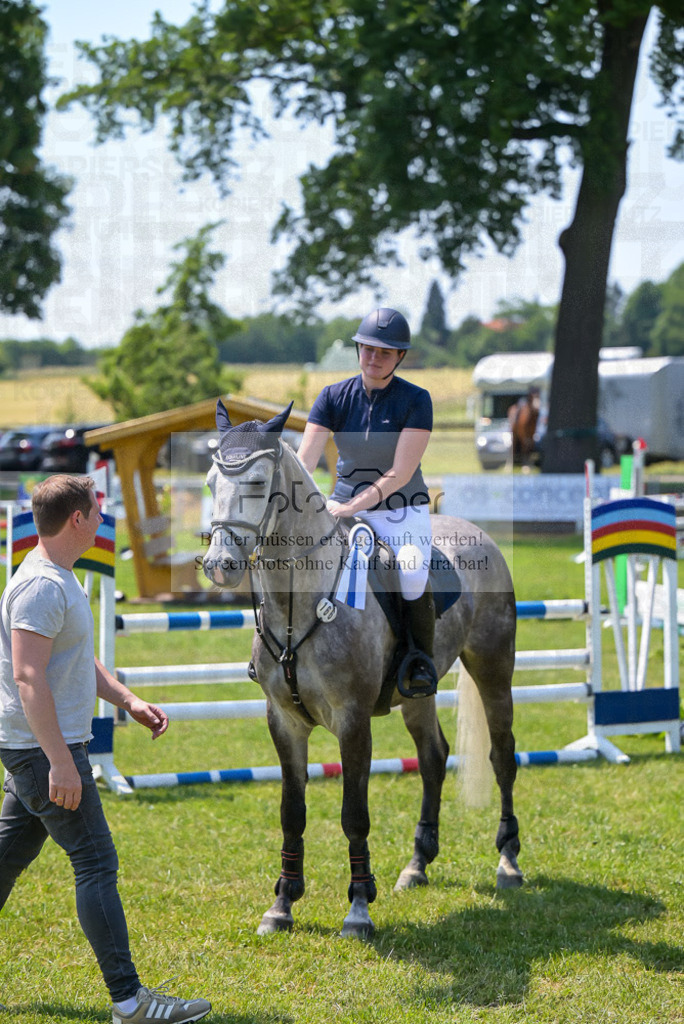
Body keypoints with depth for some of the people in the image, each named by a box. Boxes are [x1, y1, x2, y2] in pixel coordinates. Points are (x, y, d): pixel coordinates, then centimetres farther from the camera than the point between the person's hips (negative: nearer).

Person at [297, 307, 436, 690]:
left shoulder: (416, 400, -10)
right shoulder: (335, 397, -1)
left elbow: (400, 472, -18)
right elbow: (304, 461, -8)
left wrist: (352, 506, -29)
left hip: (403, 512, -3)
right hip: (345, 507, 3)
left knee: (412, 576, -30)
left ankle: (423, 658, -7)